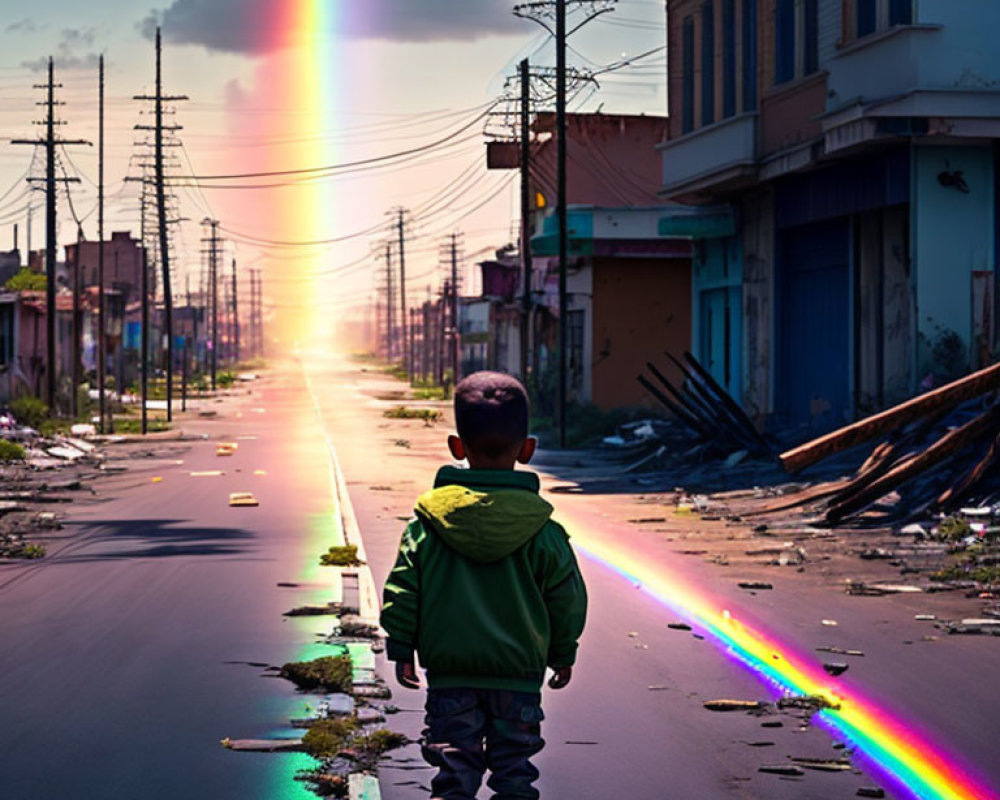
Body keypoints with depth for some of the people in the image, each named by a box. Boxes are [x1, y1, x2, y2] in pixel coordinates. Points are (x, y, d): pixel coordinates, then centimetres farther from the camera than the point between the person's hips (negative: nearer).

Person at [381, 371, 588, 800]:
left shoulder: (430, 522, -6)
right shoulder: (541, 527, -7)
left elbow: (402, 589, -5)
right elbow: (567, 595, -1)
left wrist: (401, 650, 6)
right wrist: (563, 653, 13)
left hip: (449, 672, 0)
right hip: (519, 673, 0)